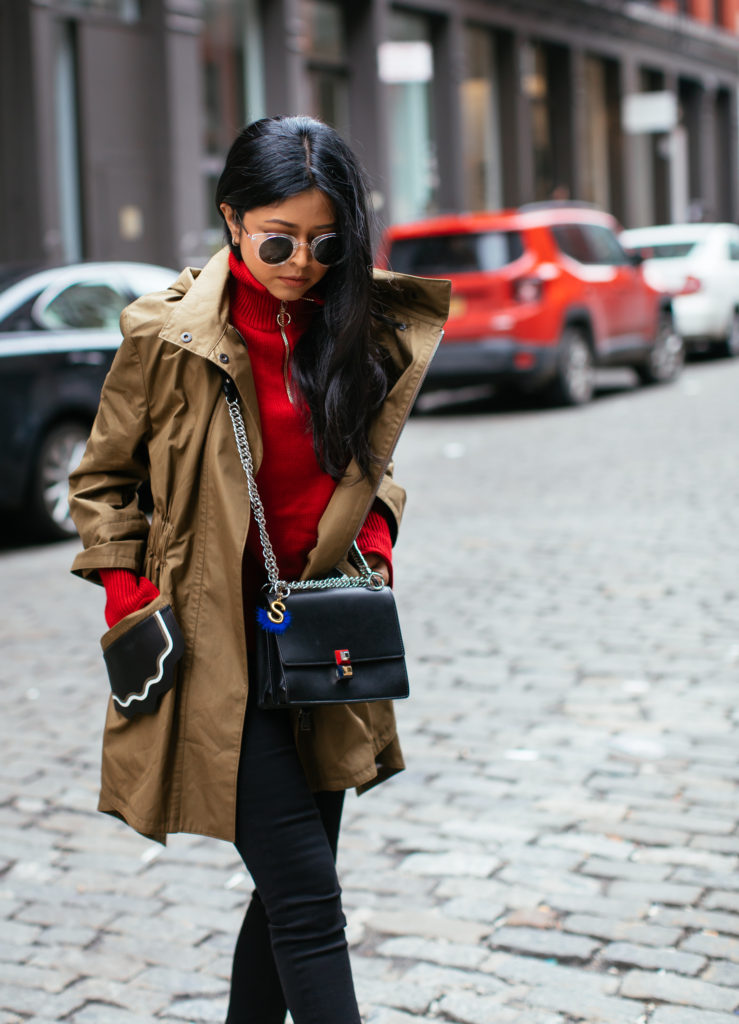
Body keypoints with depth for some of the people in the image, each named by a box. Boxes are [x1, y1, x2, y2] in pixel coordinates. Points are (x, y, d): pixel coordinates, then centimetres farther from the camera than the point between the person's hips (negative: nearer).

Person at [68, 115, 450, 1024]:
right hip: (217, 647, -5)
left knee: (290, 889, 14)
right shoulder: (169, 334, -10)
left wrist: (374, 533, 0)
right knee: (307, 905, -7)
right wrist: (130, 599, -7)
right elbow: (102, 480, 2)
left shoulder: (368, 332, 3)